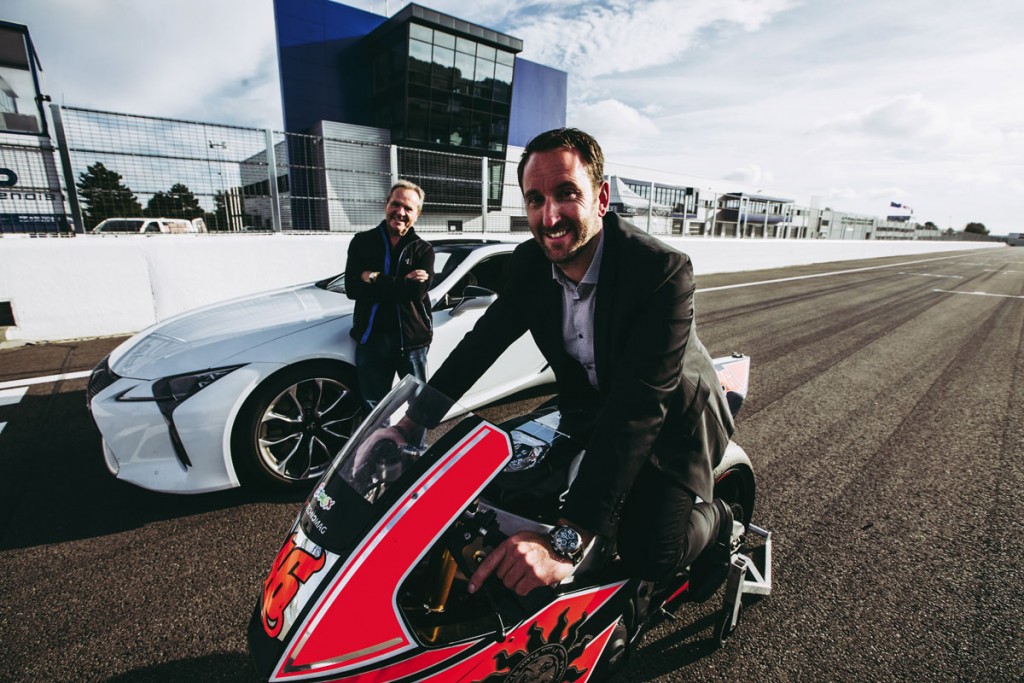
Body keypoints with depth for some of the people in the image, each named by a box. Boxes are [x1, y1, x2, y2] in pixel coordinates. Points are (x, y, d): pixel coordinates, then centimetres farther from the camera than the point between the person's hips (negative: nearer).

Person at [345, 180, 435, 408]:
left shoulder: (423, 249, 3)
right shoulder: (362, 242, 5)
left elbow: (417, 292, -14)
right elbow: (352, 288, -8)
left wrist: (374, 279, -12)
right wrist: (402, 283, -14)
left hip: (412, 340, -1)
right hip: (371, 338, 1)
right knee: (374, 409, 13)